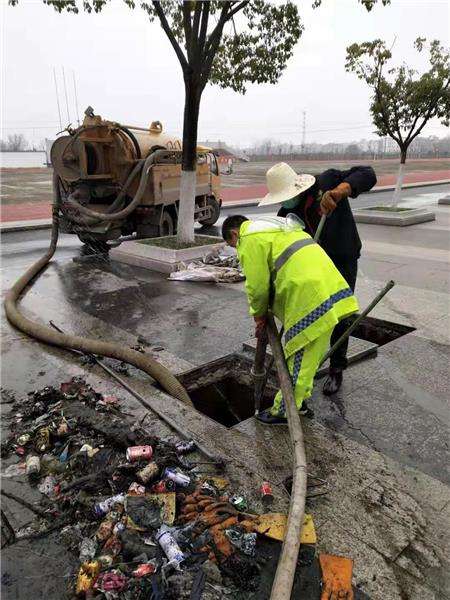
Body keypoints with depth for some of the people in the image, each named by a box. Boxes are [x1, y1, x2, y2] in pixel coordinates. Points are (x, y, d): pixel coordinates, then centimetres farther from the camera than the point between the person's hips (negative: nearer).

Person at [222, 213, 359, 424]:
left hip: (311, 300, -10)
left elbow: (257, 285, -6)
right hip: (330, 287, 10)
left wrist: (259, 315, 13)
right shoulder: (276, 228, 28)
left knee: (298, 359, 3)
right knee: (306, 356, 21)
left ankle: (284, 411, 18)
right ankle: (299, 400, 35)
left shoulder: (250, 239, -2)